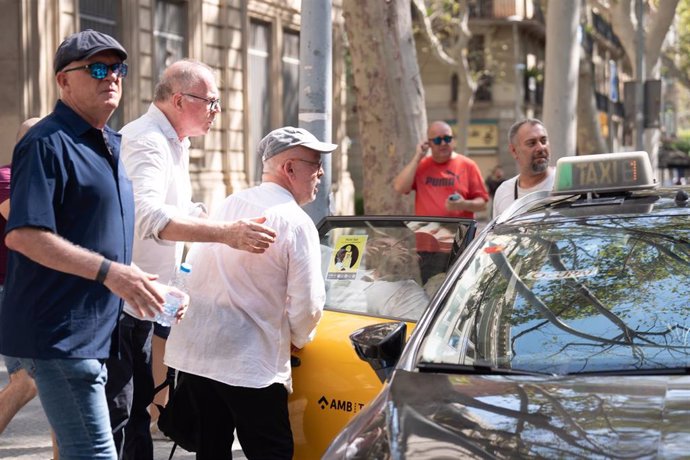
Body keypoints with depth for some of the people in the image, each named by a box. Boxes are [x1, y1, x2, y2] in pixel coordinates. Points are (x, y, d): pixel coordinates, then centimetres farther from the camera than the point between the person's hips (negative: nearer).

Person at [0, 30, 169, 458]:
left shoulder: (110, 144, 16)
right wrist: (108, 271, -27)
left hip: (97, 333, 10)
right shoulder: (48, 143, -13)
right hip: (59, 335, -10)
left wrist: (141, 283, 19)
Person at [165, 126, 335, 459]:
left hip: (192, 352, 7)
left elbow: (192, 269, 15)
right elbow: (307, 303, -14)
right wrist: (298, 339, 7)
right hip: (249, 365, -7)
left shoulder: (227, 205, 8)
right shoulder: (296, 223, -12)